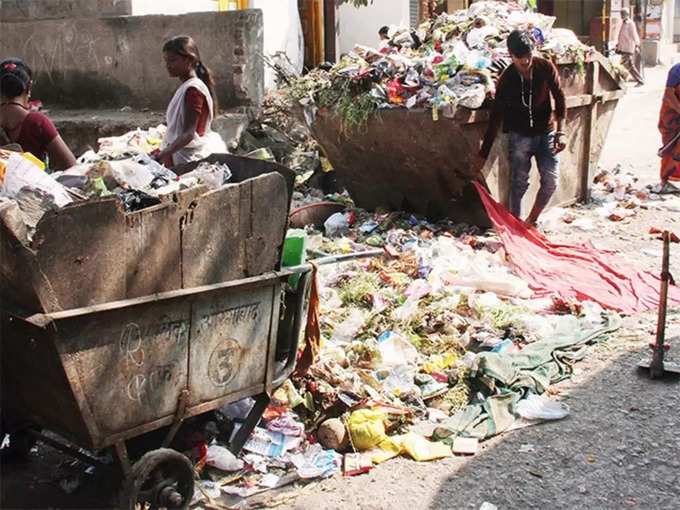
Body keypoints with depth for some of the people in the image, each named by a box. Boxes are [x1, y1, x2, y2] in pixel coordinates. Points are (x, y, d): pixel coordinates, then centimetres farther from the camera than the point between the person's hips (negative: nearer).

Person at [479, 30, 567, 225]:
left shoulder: (546, 68, -11)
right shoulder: (507, 79, -15)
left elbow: (559, 99, -3)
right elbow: (496, 118, -13)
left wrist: (560, 132, -12)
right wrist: (483, 154, -14)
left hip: (546, 132, 2)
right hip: (520, 135, -2)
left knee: (551, 180, -3)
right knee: (519, 183, -1)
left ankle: (531, 220, 16)